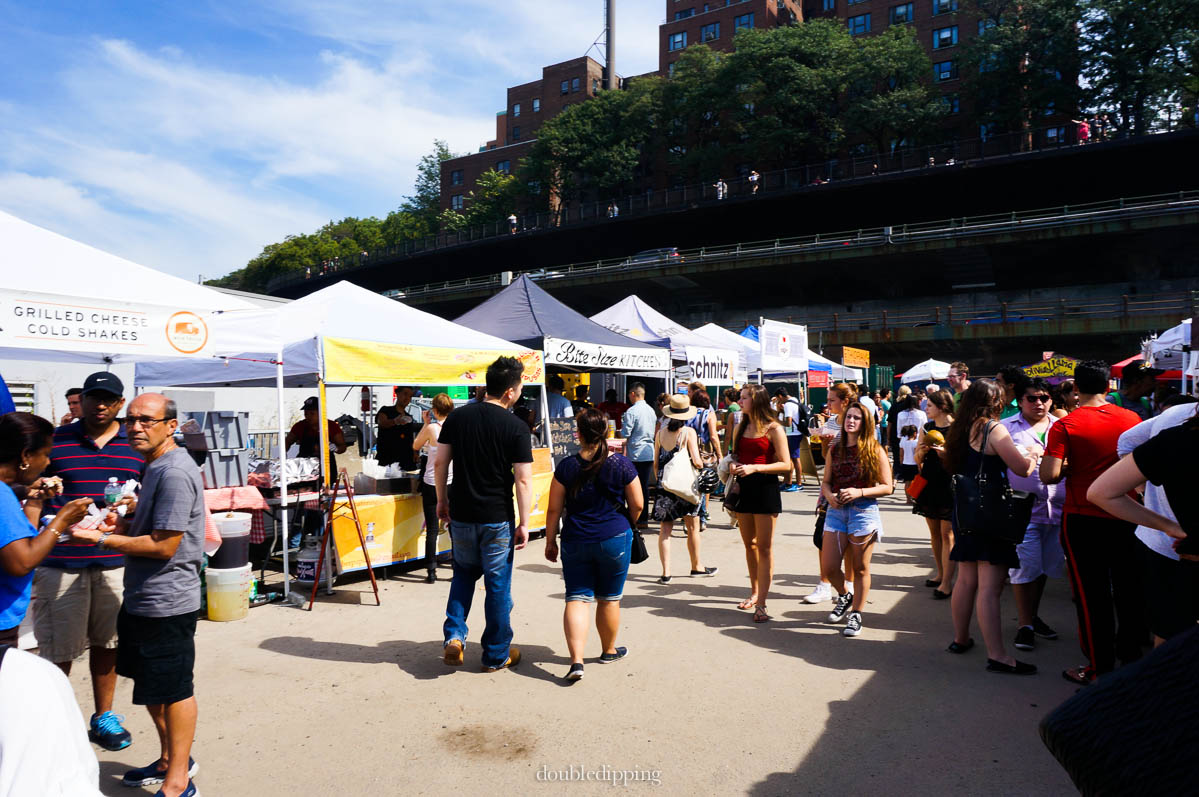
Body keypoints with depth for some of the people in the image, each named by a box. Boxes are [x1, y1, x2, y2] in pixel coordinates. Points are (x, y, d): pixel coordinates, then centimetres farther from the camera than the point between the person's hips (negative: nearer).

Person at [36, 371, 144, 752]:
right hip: (61, 561, -2)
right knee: (58, 649, 4)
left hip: (116, 562, 2)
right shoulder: (54, 441, 1)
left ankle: (103, 716, 29)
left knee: (106, 642, 14)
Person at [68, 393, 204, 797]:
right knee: (150, 684, 22)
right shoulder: (157, 466, 11)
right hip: (142, 597, 11)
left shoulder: (175, 472, -22)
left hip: (166, 602, -11)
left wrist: (100, 539, -18)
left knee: (173, 690, 2)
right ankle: (171, 759, 39)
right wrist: (123, 524, 3)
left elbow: (164, 545, -23)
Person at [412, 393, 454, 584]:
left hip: (432, 484, -3)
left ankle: (431, 572, 6)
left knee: (432, 529, 3)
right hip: (453, 484, 3)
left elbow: (416, 446, 3)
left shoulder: (431, 428, -14)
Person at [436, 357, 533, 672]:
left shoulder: (458, 416, -1)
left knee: (464, 572, 25)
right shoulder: (516, 428, -12)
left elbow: (440, 463, 2)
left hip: (460, 513, 4)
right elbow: (523, 480, -13)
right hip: (497, 518, -3)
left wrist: (442, 500, 14)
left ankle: (454, 635, 12)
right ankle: (496, 655, 21)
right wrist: (524, 523, -6)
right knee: (498, 585, 10)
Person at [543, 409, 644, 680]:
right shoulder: (622, 465, -7)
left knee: (576, 598, 5)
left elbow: (554, 509, -3)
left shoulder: (566, 467, -6)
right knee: (609, 599, 15)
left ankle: (576, 659, -7)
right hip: (614, 539, 0)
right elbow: (637, 505, -1)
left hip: (575, 541, 0)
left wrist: (550, 541, 9)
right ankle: (609, 651, 33)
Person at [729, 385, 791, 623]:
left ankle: (761, 603, 0)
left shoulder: (773, 429, -8)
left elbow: (786, 464, -11)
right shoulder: (740, 428, 12)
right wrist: (733, 465, 0)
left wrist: (754, 468, -20)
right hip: (743, 488, 6)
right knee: (749, 544, 14)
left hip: (766, 488, -6)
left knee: (764, 547, -3)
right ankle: (755, 592, 29)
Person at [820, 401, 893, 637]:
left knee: (860, 568, 6)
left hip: (864, 511, -4)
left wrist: (859, 492, -17)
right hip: (836, 511, 4)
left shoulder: (875, 450, -3)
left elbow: (887, 487, -5)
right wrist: (829, 495, -8)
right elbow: (826, 482, 14)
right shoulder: (835, 450, 9)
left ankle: (856, 614, 22)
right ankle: (844, 596, 33)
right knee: (828, 568, 2)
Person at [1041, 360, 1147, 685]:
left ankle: (1099, 667, 15)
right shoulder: (1132, 419, -3)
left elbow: (1049, 475, -21)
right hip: (1126, 515, 4)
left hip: (1082, 518, -4)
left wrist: (1070, 468, -1)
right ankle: (1131, 653, 34)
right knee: (1129, 587, 19)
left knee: (1091, 593, 6)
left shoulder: (1065, 426, -14)